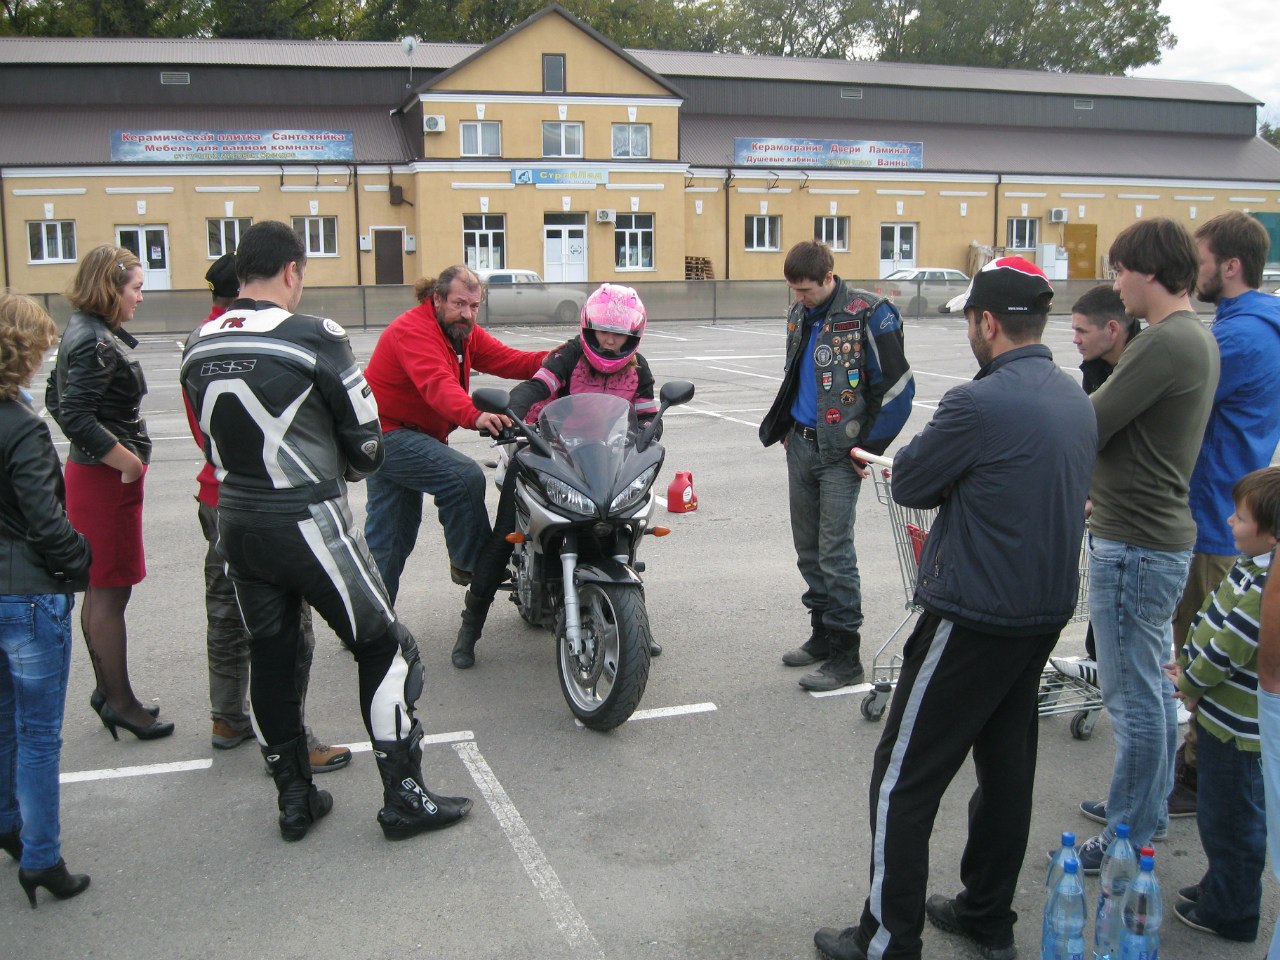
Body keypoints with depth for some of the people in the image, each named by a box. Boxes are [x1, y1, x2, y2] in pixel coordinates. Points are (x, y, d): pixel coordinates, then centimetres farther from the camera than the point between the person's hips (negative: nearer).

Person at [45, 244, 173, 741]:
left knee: (101, 591, 17)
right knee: (110, 593, -1)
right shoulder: (95, 342, -19)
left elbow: (57, 399, 19)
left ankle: (107, 690, 28)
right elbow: (75, 416, -27)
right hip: (108, 478, -10)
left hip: (95, 473, 10)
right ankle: (120, 703, 10)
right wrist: (128, 462, -19)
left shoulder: (88, 331, 11)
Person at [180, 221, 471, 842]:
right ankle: (404, 799, 11)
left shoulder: (198, 348, 3)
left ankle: (294, 801, 27)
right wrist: (346, 472, 12)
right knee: (383, 651, 6)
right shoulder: (314, 338, -15)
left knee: (269, 660, 16)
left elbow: (212, 437, 12)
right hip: (309, 526, -6)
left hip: (237, 525, 6)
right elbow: (365, 439, -8)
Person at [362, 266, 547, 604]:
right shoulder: (414, 329, -21)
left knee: (390, 536, 14)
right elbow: (437, 383, -38)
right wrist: (475, 416, -54)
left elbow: (507, 359, -3)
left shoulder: (464, 332, 8)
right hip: (388, 433, -10)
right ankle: (470, 564, -9)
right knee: (465, 476, -24)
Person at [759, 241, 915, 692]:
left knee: (834, 553, -6)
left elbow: (896, 386, -13)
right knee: (807, 548, 14)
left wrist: (869, 447, -12)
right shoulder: (800, 313, 10)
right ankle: (822, 634, 27)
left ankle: (845, 654, 4)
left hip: (840, 451, -7)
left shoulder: (869, 313, -13)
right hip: (801, 444, 8)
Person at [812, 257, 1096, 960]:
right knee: (1007, 763, 19)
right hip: (1049, 609, 9)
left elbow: (909, 485, -12)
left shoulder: (979, 403, -22)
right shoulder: (1077, 400, 6)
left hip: (974, 618, -9)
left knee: (904, 777, 3)